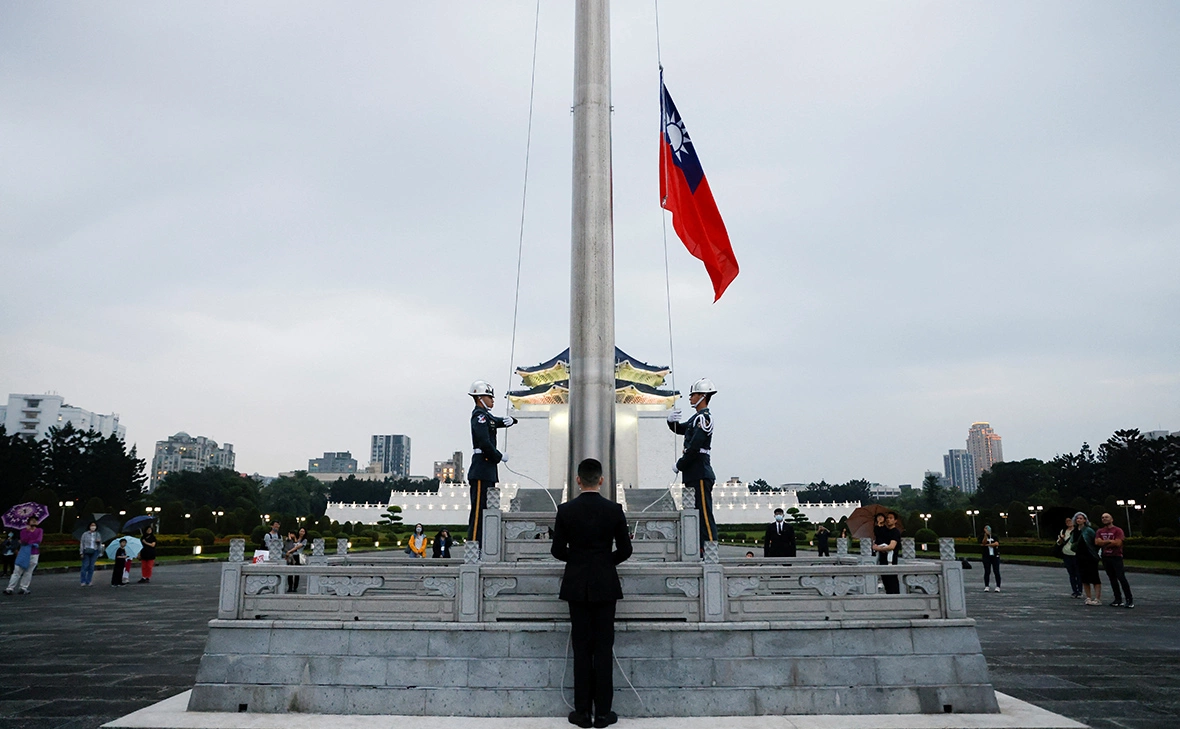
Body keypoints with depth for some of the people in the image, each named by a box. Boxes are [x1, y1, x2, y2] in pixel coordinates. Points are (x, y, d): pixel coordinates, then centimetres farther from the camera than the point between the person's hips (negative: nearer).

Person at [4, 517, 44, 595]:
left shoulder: (39, 531, 8)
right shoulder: (24, 530, 8)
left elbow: (38, 540, -6)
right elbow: (24, 540, -9)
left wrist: (28, 542, -9)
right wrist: (28, 531, -14)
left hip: (34, 554, 0)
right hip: (24, 553, 0)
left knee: (28, 572, 1)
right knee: (17, 571, -4)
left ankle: (24, 588, 6)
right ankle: (10, 588, -3)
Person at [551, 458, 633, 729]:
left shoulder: (566, 510, -7)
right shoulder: (614, 510, -7)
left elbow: (558, 550, -2)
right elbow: (625, 550, -1)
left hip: (577, 586, 0)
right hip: (605, 585, 0)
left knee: (581, 648, 7)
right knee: (603, 648, 5)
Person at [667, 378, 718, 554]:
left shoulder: (704, 417, -12)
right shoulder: (697, 417, 19)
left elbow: (694, 447, -20)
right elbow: (680, 429, 28)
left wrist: (679, 465, -10)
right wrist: (671, 420, 6)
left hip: (700, 474, -10)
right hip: (694, 475, 10)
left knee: (705, 514, -10)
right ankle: (701, 550, 18)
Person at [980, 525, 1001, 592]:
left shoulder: (994, 536, 8)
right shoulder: (982, 537, 4)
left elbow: (997, 544, -7)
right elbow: (983, 543, -15)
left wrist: (987, 545, -8)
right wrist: (986, 535, -25)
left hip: (995, 556, 1)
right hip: (986, 556, -1)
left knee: (997, 572, -2)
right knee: (987, 572, -2)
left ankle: (998, 587, 1)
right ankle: (986, 586, 3)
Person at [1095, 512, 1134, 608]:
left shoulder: (1118, 530, -4)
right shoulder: (1100, 531, 11)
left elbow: (1118, 543, -16)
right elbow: (1097, 542, -2)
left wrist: (1104, 543, -7)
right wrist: (1110, 541, -10)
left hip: (1116, 557, -5)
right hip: (1105, 557, 5)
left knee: (1121, 577, -11)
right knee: (1112, 579, 8)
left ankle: (1130, 600, -5)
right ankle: (1118, 600, 14)